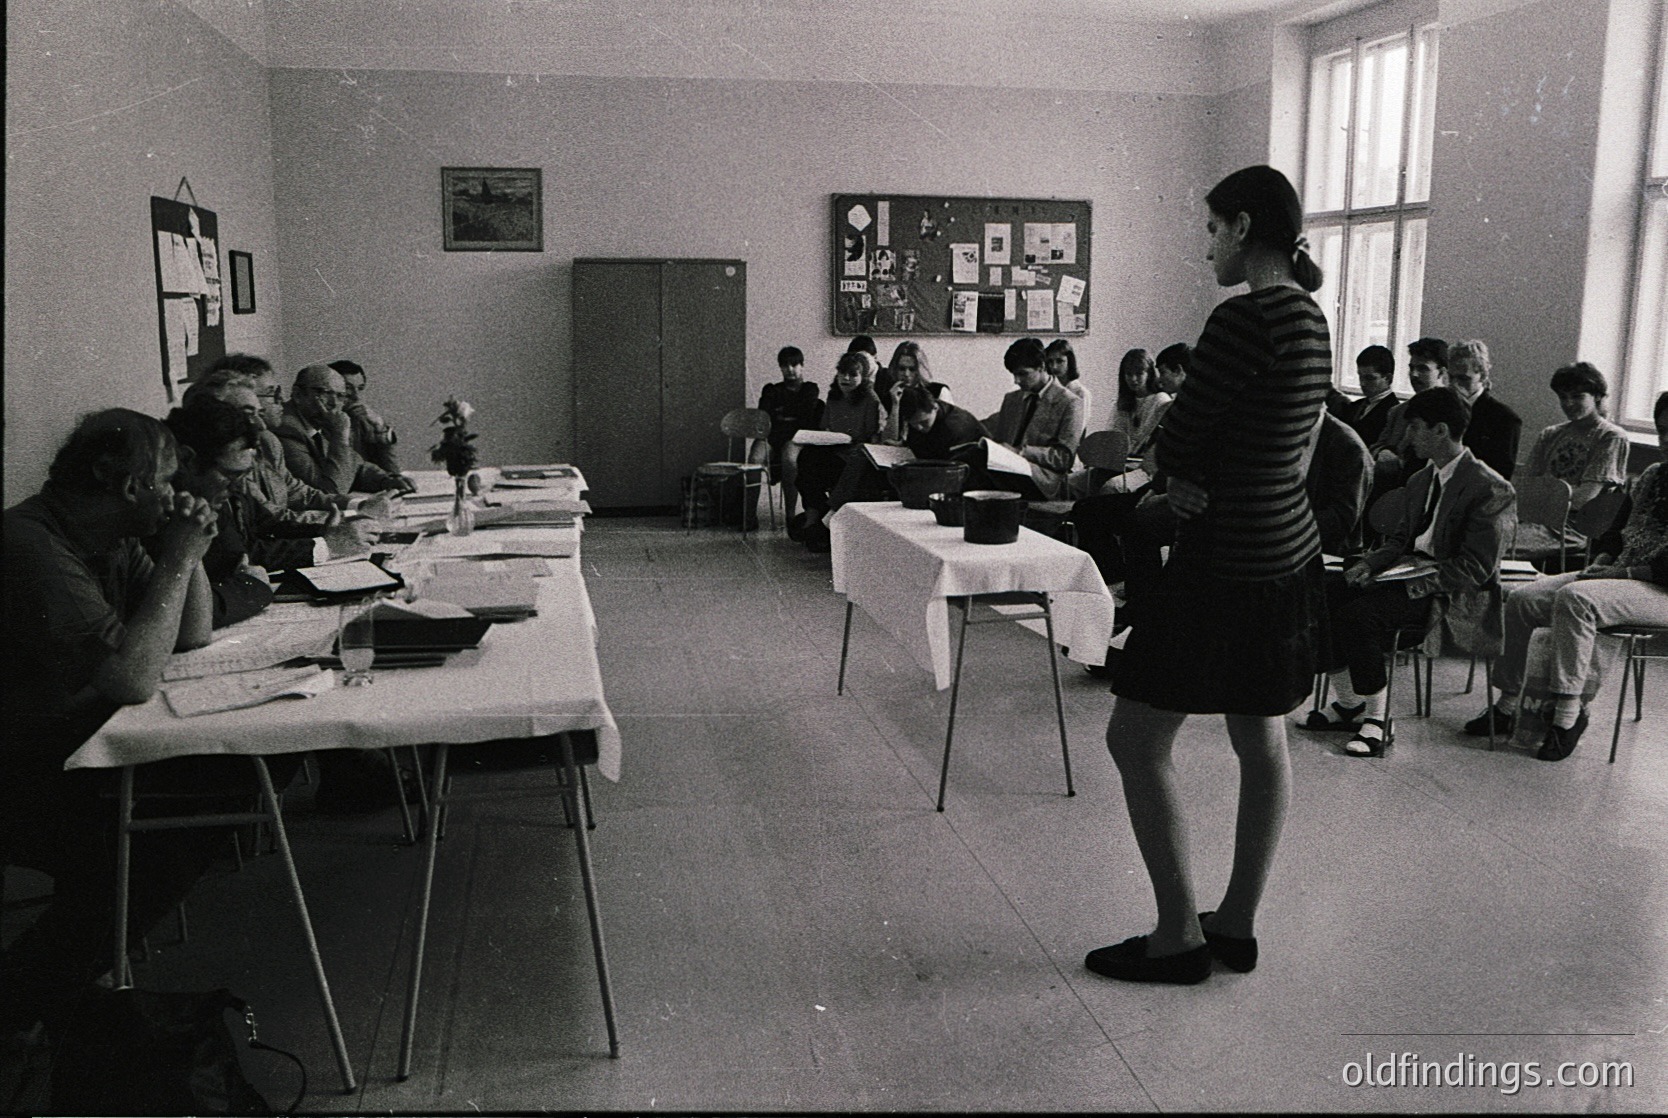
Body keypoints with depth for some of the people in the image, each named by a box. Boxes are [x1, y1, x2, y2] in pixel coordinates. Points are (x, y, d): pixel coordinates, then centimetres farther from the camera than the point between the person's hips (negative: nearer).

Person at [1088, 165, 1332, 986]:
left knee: (1135, 741, 0)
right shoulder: (1309, 319, 11)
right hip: (1288, 548, 10)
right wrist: (1192, 481, -2)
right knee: (1261, 740, 15)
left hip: (1228, 561, -10)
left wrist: (1187, 474, 5)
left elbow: (1174, 444, -15)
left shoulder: (1244, 320, -20)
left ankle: (1180, 938, 8)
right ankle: (1238, 924, 27)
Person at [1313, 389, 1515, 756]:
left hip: (1452, 592, -9)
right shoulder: (1421, 480, 14)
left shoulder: (1490, 488, -14)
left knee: (1358, 614, -29)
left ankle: (1375, 722, -18)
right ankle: (1349, 704, 1)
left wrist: (1411, 586, -23)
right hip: (1412, 571, 9)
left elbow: (1475, 569, -18)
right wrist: (1370, 563, -1)